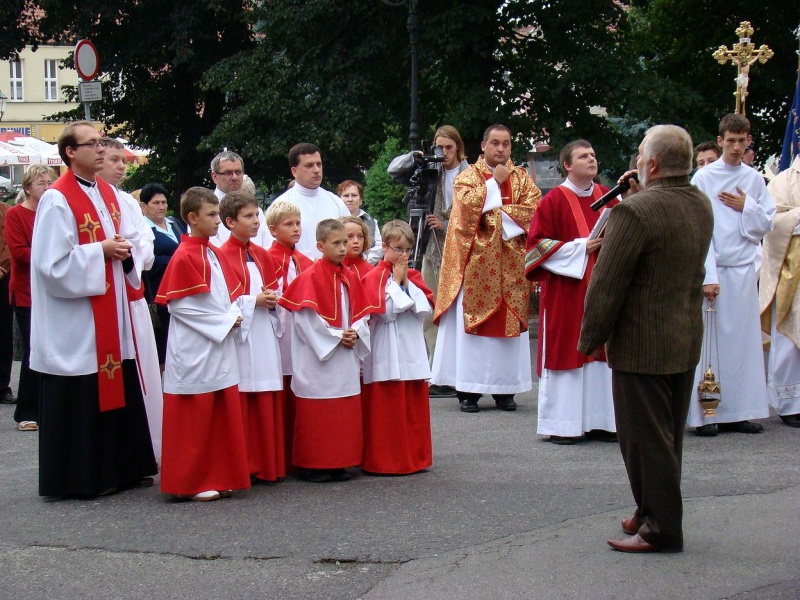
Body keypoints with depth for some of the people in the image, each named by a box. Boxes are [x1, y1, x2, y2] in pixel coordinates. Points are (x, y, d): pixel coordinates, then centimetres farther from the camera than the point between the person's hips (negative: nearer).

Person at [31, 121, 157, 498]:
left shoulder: (110, 194, 12)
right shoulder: (56, 200, -12)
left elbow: (135, 239, 19)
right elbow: (52, 262, -18)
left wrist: (126, 250, -3)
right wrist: (101, 251, -16)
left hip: (113, 314, 8)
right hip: (75, 322, -8)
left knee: (119, 390, 11)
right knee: (82, 397, -3)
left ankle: (124, 467, 20)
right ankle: (82, 477, 6)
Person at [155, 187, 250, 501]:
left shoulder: (216, 255, 13)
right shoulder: (184, 257, -11)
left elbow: (230, 293, 19)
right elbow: (178, 304, -16)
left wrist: (233, 316, -2)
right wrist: (223, 321, -13)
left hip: (220, 349, 8)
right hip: (194, 350, -8)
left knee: (223, 416, 10)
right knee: (193, 420, -2)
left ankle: (219, 477, 17)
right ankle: (190, 483, 4)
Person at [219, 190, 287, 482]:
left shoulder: (263, 256, 15)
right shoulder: (223, 256, -7)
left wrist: (273, 300, 1)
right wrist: (253, 300, -15)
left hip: (265, 336, 7)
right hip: (239, 336, -7)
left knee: (267, 403, 6)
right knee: (239, 404, -4)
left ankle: (267, 464, 13)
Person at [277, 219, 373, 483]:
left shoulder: (349, 278, 11)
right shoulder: (310, 277, -10)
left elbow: (361, 312, 14)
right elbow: (307, 317, -16)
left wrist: (354, 333, -6)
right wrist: (337, 337, -15)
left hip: (346, 357, 7)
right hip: (317, 357, -7)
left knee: (346, 411, 8)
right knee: (317, 415, -3)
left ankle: (339, 464, 15)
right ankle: (314, 466, 5)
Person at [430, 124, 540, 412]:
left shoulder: (521, 178, 12)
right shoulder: (467, 177, 7)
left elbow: (533, 208, -3)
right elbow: (468, 204, -13)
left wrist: (496, 213, -10)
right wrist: (495, 182, -6)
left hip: (510, 264, 2)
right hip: (476, 265, -2)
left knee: (509, 322, 1)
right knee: (471, 324, -4)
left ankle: (505, 389, 7)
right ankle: (468, 391, -1)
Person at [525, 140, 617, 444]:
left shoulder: (607, 196, 11)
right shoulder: (554, 200, -5)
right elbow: (538, 243, -8)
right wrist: (580, 247, -14)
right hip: (566, 290, -5)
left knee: (601, 351, 5)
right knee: (566, 350, -3)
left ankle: (599, 421, 11)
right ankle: (562, 425, 4)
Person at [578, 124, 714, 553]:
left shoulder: (635, 212, -21)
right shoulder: (701, 206, 4)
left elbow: (606, 285, -19)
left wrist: (591, 339, -7)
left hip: (641, 345, -8)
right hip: (688, 341, 8)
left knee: (645, 438, 1)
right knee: (667, 435, 18)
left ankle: (660, 529, 7)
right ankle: (655, 513, 29)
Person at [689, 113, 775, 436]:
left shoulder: (754, 179, 9)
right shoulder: (704, 178, -4)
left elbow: (767, 224, 11)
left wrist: (746, 206, -7)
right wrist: (708, 276, -15)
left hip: (744, 269, 4)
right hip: (713, 268, -4)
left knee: (744, 339, 6)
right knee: (709, 339, -3)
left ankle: (740, 410, 12)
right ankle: (706, 413, 1)